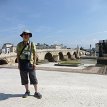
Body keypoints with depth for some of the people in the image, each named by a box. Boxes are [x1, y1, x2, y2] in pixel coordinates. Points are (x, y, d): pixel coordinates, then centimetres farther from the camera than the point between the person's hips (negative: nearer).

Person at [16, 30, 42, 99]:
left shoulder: (32, 44, 2)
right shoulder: (19, 45, 6)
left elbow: (34, 54, 0)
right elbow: (18, 55, 7)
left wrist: (34, 63, -7)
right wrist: (18, 63, 0)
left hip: (30, 63, -2)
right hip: (22, 63, 2)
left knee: (33, 78, -1)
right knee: (24, 78, 7)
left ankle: (36, 92, 9)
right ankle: (27, 91, 22)